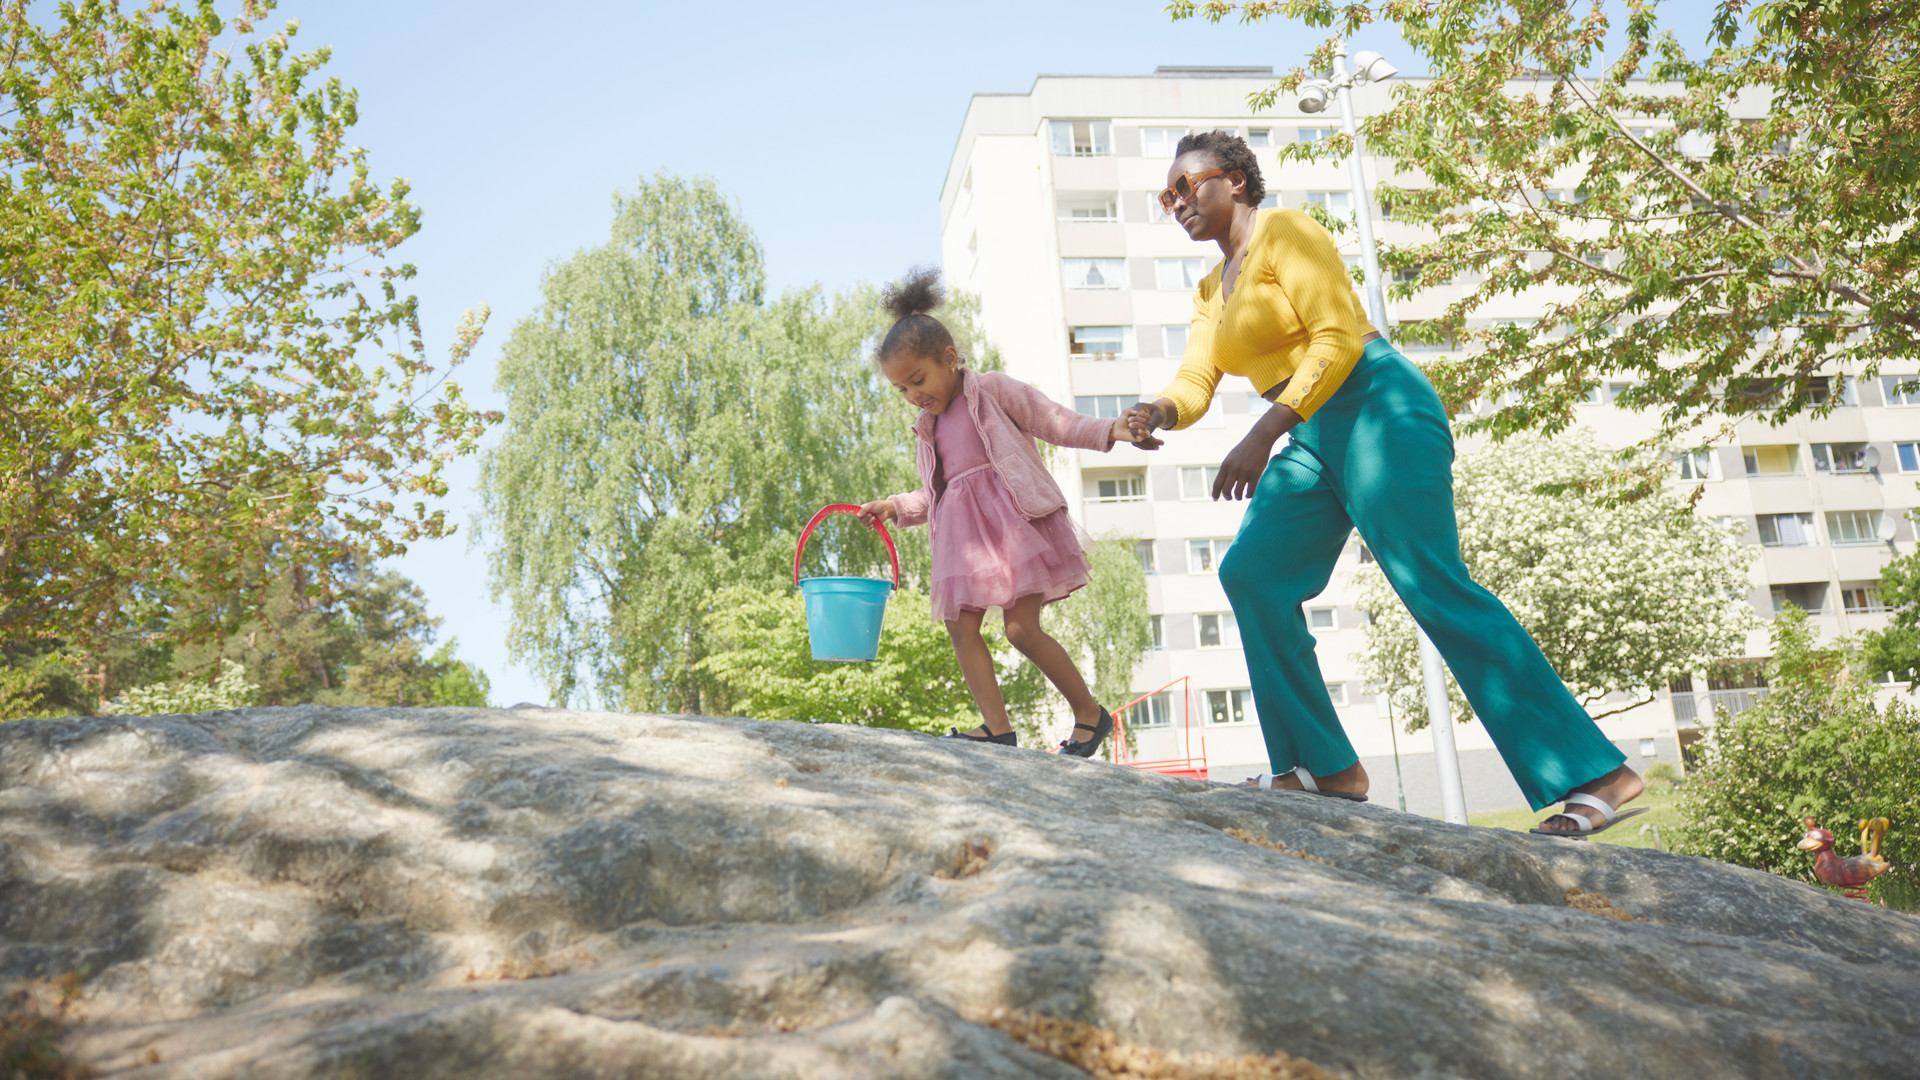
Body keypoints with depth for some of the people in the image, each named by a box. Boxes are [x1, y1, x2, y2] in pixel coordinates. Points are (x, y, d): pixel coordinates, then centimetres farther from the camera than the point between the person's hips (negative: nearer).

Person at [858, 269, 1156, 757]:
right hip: (962, 531, 7)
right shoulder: (927, 428, 21)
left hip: (1014, 515, -7)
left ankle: (1090, 713, 2)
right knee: (961, 625, -8)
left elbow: (1057, 422, 1)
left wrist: (1111, 431, -13)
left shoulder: (992, 389, 2)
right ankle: (997, 727, -7)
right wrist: (894, 507, 15)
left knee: (1022, 628, -14)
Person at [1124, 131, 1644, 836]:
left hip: (1376, 411, -9)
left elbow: (1337, 338, -15)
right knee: (1252, 573, -7)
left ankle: (1594, 775, -18)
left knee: (1432, 585, -18)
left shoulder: (1284, 230, -3)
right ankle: (1325, 766, -4)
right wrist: (1157, 413, -12)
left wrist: (1263, 433, -24)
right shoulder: (1210, 292, 23)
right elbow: (1194, 384, 12)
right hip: (1314, 439, 9)